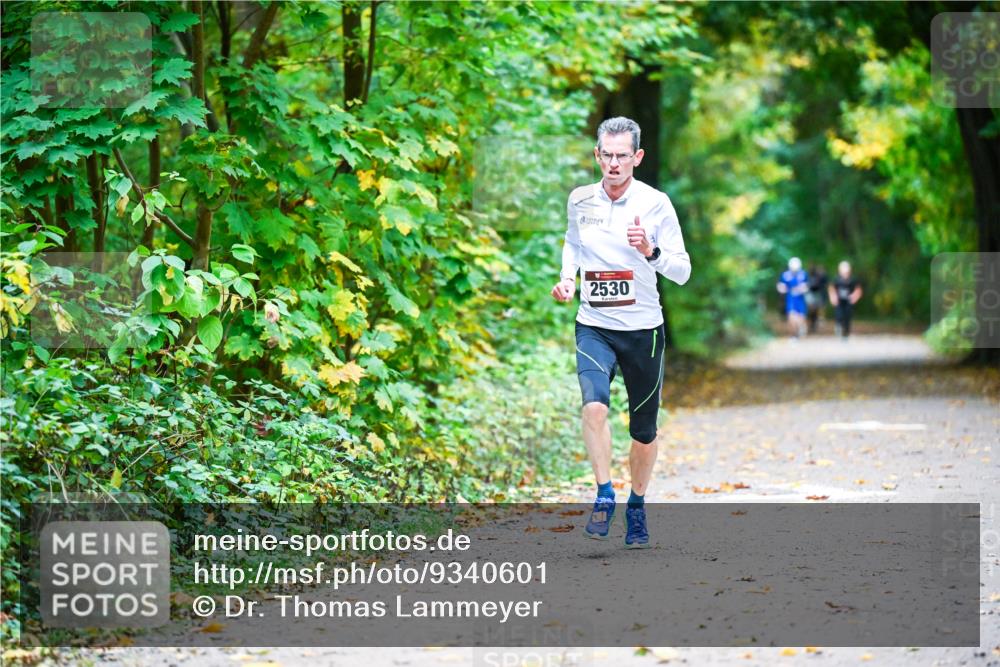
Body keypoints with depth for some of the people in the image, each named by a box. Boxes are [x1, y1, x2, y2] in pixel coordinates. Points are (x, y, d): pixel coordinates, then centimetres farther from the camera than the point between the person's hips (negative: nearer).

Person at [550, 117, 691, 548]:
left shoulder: (655, 204, -8)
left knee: (644, 431, 9)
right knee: (594, 405, -26)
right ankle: (604, 497, -16)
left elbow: (682, 272, -9)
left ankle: (637, 507, 31)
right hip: (594, 327, 1)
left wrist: (651, 251, -27)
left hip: (644, 330, -1)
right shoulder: (580, 200, 1)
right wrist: (566, 277, 5)